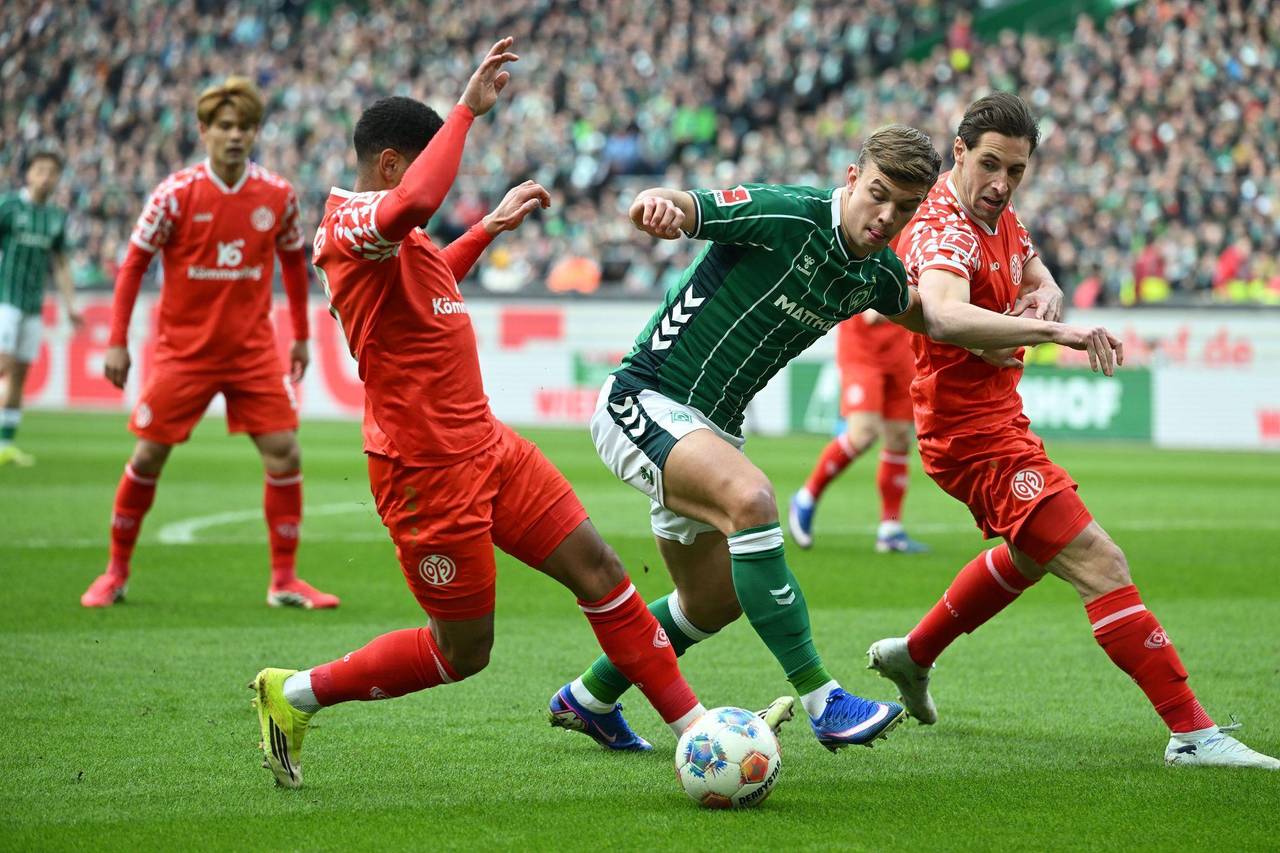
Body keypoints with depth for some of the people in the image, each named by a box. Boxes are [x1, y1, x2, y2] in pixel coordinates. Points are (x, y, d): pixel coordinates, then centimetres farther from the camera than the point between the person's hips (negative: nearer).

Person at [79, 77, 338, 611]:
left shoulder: (278, 195, -2)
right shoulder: (176, 193, -10)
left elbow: (293, 262, 13)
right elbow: (134, 263, -4)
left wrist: (301, 335, 14)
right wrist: (117, 342, -7)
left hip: (254, 351, 2)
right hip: (183, 350, -2)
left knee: (284, 454, -7)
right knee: (148, 457, 1)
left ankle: (285, 580, 4)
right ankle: (116, 572, 18)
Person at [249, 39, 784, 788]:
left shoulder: (386, 240, 14)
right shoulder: (351, 224, -18)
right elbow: (411, 207, -44)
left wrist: (490, 228, 35)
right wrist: (468, 110, -37)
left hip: (485, 447, 10)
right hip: (429, 470, -10)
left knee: (598, 568, 4)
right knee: (462, 655, 1)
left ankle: (695, 727, 7)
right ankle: (296, 694, 17)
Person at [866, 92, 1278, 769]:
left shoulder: (998, 216, 5)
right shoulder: (944, 232, -26)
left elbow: (1040, 281, 18)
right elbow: (944, 314, -47)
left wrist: (1045, 296, -9)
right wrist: (1054, 331, -59)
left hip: (1001, 417, 11)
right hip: (976, 435, -11)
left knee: (1030, 555, 34)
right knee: (1102, 567, -18)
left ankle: (912, 655, 49)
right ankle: (1192, 733, -19)